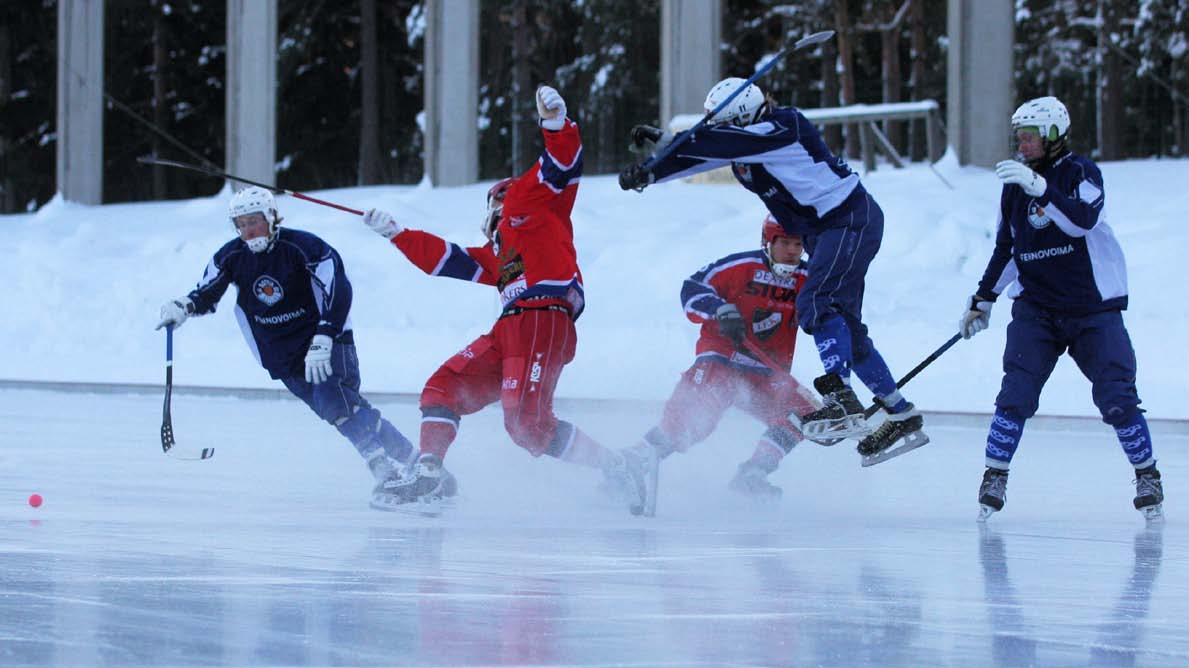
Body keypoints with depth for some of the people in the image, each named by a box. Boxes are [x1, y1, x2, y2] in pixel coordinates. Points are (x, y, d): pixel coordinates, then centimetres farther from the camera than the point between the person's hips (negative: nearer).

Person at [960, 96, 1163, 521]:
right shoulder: (1014, 185, 8)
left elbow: (1083, 220, -27)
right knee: (1016, 393, -12)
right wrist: (983, 299, 19)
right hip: (1035, 307, 3)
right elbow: (1006, 248, 20)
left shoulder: (1081, 172, -7)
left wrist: (1040, 188, -37)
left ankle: (1148, 475, 10)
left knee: (1116, 398, -8)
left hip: (1093, 307, -3)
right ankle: (994, 477, -4)